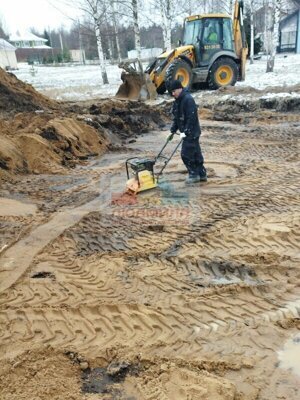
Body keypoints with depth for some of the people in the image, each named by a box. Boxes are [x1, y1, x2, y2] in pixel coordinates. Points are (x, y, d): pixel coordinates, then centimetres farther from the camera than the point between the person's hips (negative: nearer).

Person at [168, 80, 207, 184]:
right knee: (196, 153, 13)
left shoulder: (188, 99, -19)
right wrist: (173, 131, 14)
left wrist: (185, 132, -25)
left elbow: (191, 118, -24)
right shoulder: (177, 101, 11)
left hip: (192, 132, -9)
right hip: (188, 132, 9)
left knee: (186, 154, -7)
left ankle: (194, 174, 6)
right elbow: (176, 118, 18)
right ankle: (202, 174, 21)